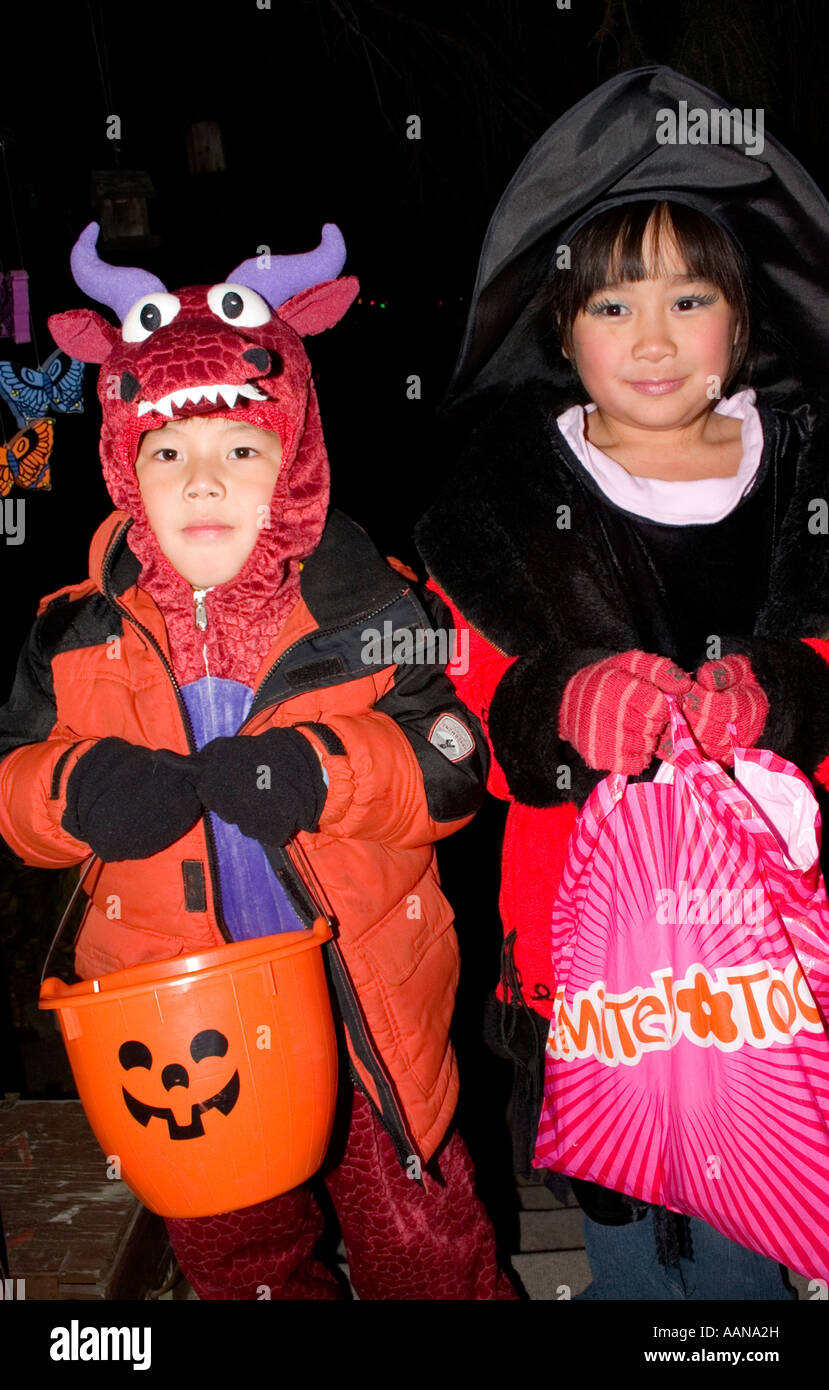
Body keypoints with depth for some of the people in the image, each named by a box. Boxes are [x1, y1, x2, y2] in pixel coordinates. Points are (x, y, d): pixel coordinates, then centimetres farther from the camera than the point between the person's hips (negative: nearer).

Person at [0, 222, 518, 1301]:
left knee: (419, 1241, 16)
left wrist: (323, 773, -30)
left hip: (365, 1007, -2)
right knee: (229, 1249, 25)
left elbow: (453, 766, -13)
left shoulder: (367, 609, -10)